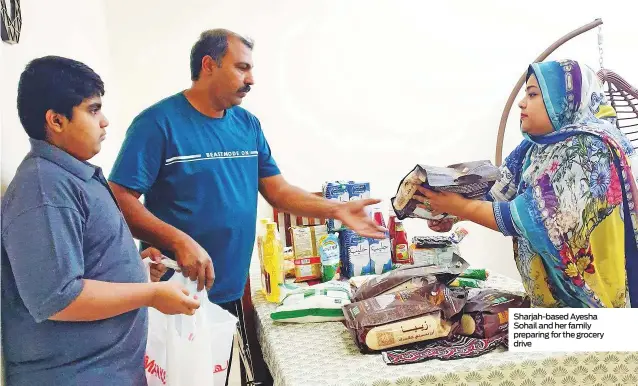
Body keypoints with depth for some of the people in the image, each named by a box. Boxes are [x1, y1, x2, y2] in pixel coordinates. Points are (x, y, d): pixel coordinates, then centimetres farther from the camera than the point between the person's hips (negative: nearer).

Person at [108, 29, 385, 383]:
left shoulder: (247, 124, 6)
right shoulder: (158, 122, -13)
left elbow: (277, 190, 7)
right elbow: (120, 201, -17)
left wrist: (335, 210, -5)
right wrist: (180, 241, -27)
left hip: (232, 294, 6)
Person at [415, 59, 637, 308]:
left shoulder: (589, 149, -22)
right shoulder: (536, 147, 1)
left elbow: (537, 219, -27)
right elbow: (502, 196, 2)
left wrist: (462, 207, -24)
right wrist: (453, 215, -14)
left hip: (589, 293, -7)